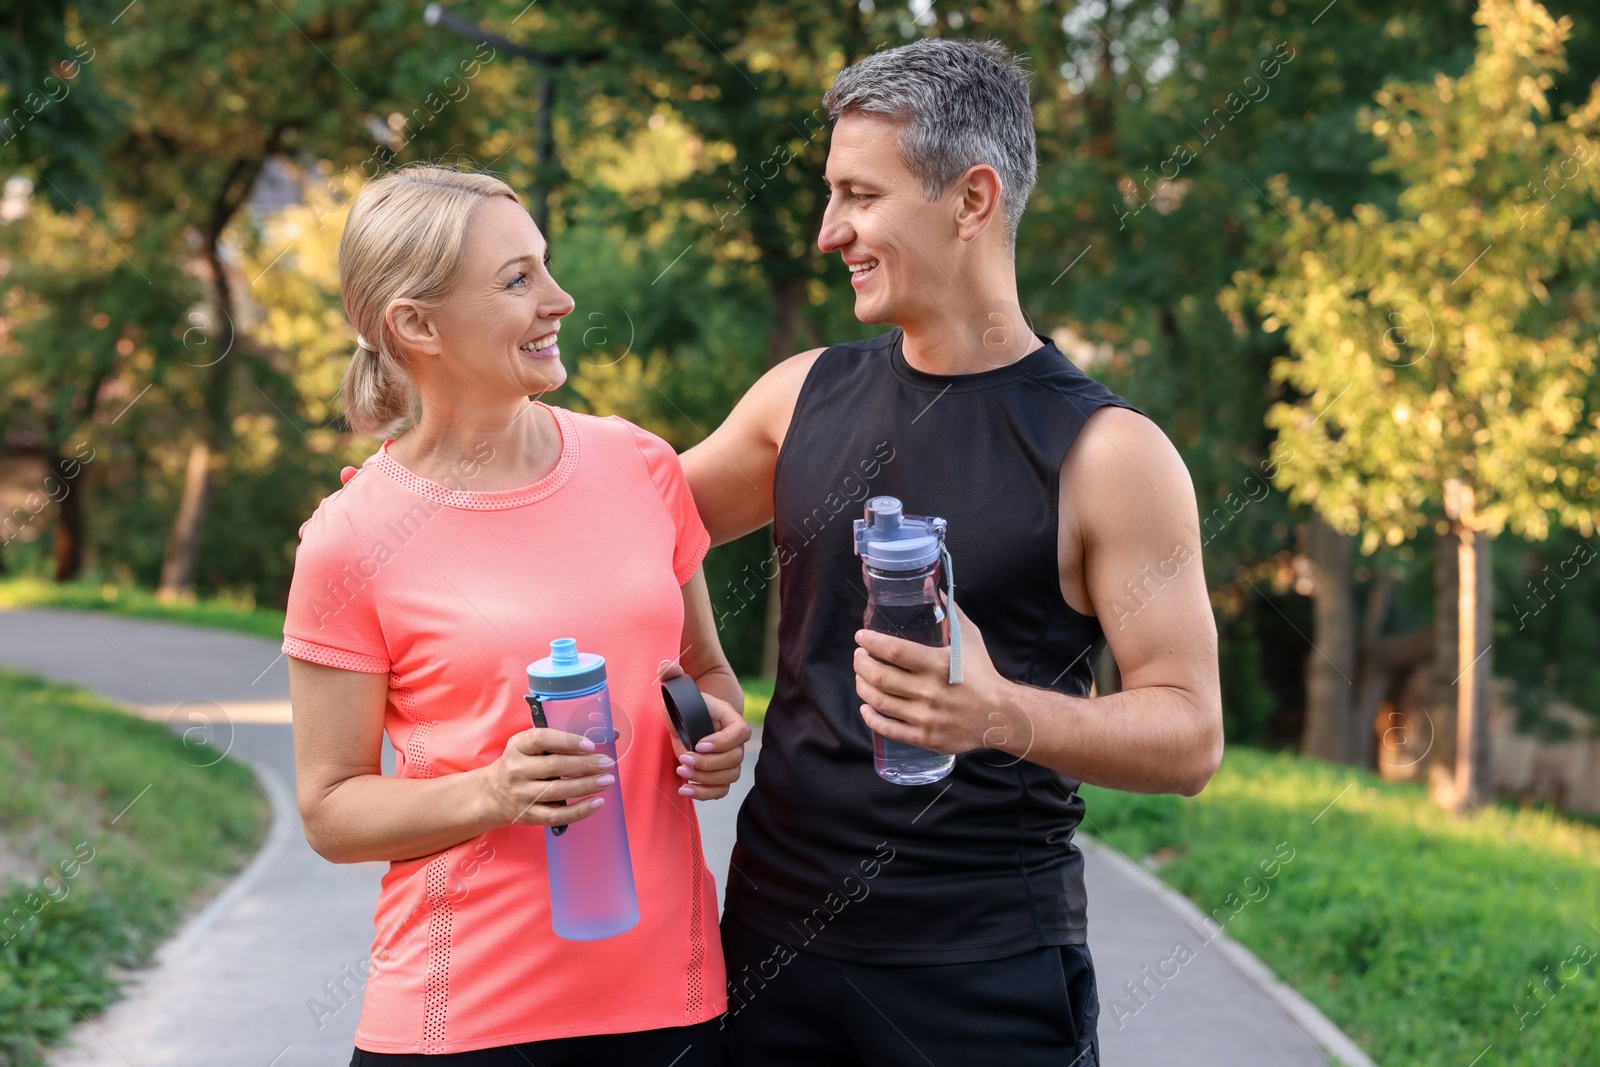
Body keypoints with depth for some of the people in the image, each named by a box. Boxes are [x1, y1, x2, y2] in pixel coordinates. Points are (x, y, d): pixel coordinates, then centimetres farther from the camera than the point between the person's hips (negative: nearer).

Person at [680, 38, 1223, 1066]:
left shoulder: (1107, 452, -10)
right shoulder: (804, 395, 5)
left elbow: (1189, 732, -10)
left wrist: (1003, 714, -27)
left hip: (987, 969, -4)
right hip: (775, 933, 4)